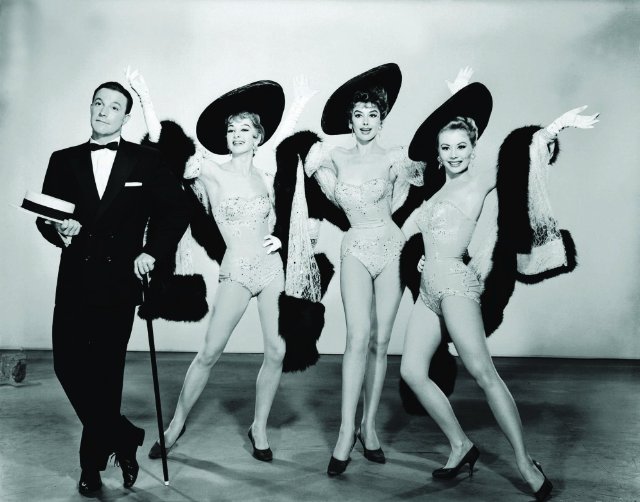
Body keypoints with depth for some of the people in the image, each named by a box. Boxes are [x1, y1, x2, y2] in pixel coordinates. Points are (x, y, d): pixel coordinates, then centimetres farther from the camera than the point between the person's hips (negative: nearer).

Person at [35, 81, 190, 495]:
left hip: (120, 280, -2)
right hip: (75, 279, 3)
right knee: (68, 365, -5)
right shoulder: (63, 161, 11)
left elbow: (176, 211, 7)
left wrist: (152, 252, -3)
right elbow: (44, 216, 11)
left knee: (105, 371, 2)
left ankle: (94, 461, 23)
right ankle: (124, 439, 17)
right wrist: (58, 231, -10)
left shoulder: (146, 161, 4)